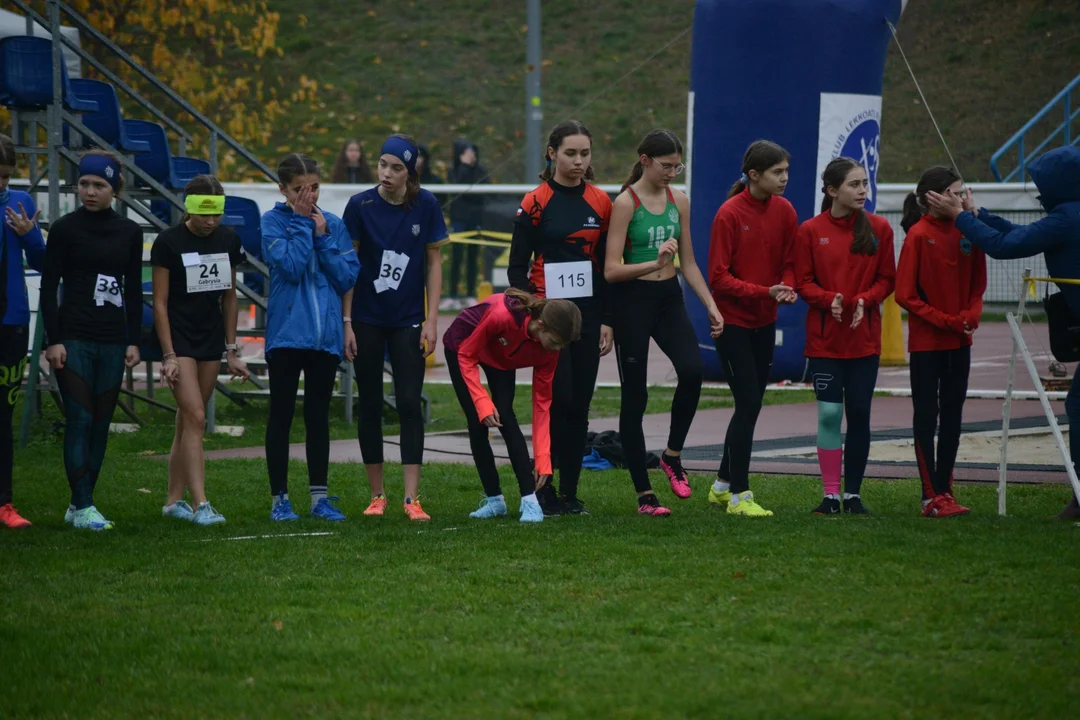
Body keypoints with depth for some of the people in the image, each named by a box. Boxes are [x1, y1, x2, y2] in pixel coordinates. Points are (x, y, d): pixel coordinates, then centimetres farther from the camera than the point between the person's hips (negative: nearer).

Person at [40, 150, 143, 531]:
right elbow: (48, 287, -4)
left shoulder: (129, 232, 8)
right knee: (80, 420, -10)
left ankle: (79, 504, 13)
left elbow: (134, 290, 12)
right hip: (73, 338, -4)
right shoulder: (64, 229, -3)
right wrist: (54, 340, -11)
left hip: (112, 341, 4)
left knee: (101, 423, 5)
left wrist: (134, 340, 6)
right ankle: (83, 507, -12)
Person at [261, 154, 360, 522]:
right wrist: (302, 222, -12)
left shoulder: (333, 224, 7)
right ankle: (279, 498, 9)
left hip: (325, 335, 3)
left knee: (318, 416, 9)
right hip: (286, 334, -3)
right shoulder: (273, 222, -3)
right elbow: (290, 266, -18)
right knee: (282, 415, 3)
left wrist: (322, 235, -8)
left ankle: (320, 497, 14)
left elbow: (348, 277, -2)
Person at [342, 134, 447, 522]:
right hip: (367, 320, 0)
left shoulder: (426, 205, -4)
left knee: (409, 403, -7)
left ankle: (411, 498, -7)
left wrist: (432, 320, -2)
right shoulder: (360, 206, -8)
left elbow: (433, 262, 3)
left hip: (408, 322, 0)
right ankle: (376, 495, 15)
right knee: (369, 405, 6)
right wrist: (346, 322, -6)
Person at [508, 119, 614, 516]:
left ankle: (570, 491, 10)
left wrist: (607, 320, 4)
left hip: (588, 313, 4)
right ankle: (544, 488, -3)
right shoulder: (535, 204, -3)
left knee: (580, 404, 4)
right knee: (558, 398, -12)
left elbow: (609, 266, 10)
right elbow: (517, 267, -1)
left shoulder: (601, 203, 7)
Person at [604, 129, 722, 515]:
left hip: (669, 298, 5)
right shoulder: (626, 203, -9)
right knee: (635, 394, -1)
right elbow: (611, 270, -14)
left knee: (692, 370, -20)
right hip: (633, 299, -5)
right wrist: (655, 264, -26)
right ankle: (644, 493, 4)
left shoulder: (679, 201, 8)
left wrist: (711, 306, 8)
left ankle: (672, 455, 0)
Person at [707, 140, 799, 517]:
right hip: (732, 321, -6)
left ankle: (723, 484, 26)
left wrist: (788, 288, -13)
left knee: (750, 404, 12)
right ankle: (738, 495, -3)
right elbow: (719, 277, -15)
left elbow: (788, 263, 9)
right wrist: (765, 291, -24)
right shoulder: (729, 214, -16)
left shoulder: (784, 211, 1)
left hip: (764, 322, 6)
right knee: (749, 404, -10)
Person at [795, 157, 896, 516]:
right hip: (824, 337, -1)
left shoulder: (878, 228, 2)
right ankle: (831, 495, 4)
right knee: (829, 414, -3)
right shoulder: (811, 231, -2)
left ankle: (854, 493, 13)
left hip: (864, 337, 1)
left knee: (859, 414, 3)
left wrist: (865, 300, -14)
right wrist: (828, 299, -18)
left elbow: (887, 279, 4)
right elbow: (803, 283, 0)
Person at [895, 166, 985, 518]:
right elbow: (905, 295, -12)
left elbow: (977, 285, 10)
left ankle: (945, 490, 17)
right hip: (926, 341, -5)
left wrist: (970, 317, -8)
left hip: (959, 341, 5)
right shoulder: (918, 235, -12)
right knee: (926, 415, 1)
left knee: (952, 416, 9)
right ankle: (931, 496, 4)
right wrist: (946, 320, -14)